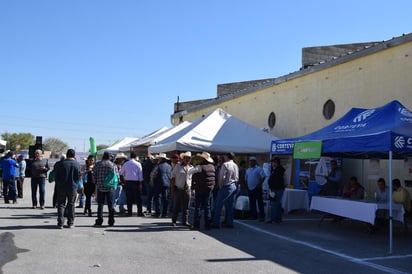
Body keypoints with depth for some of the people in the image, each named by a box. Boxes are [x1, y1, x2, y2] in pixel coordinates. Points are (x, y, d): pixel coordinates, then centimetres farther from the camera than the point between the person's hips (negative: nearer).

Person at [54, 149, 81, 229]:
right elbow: (79, 176, -4)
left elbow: (56, 176, 0)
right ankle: (70, 223, 13)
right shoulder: (77, 164, -6)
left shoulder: (60, 163, -4)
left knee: (61, 205, 8)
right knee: (71, 205, 11)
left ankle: (60, 223, 3)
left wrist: (58, 184, 13)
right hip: (73, 188, 0)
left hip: (61, 188, 0)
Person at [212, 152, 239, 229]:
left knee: (219, 205, -3)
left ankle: (216, 223, -4)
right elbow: (237, 178, 12)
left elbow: (222, 177, -15)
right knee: (230, 206, 12)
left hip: (226, 187, -8)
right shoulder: (235, 165, 10)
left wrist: (220, 186, -6)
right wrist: (234, 183, 16)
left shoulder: (225, 164, -13)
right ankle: (229, 223, 13)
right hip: (233, 186, 8)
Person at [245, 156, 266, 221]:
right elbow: (246, 178, 24)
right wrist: (247, 185, 12)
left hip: (257, 188, -7)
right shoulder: (248, 170, 15)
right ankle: (253, 215, 18)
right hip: (250, 188, 7)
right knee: (252, 203, 10)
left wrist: (259, 184, -16)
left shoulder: (259, 169, -6)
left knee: (260, 202, -6)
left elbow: (263, 177, -12)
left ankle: (262, 216, -5)